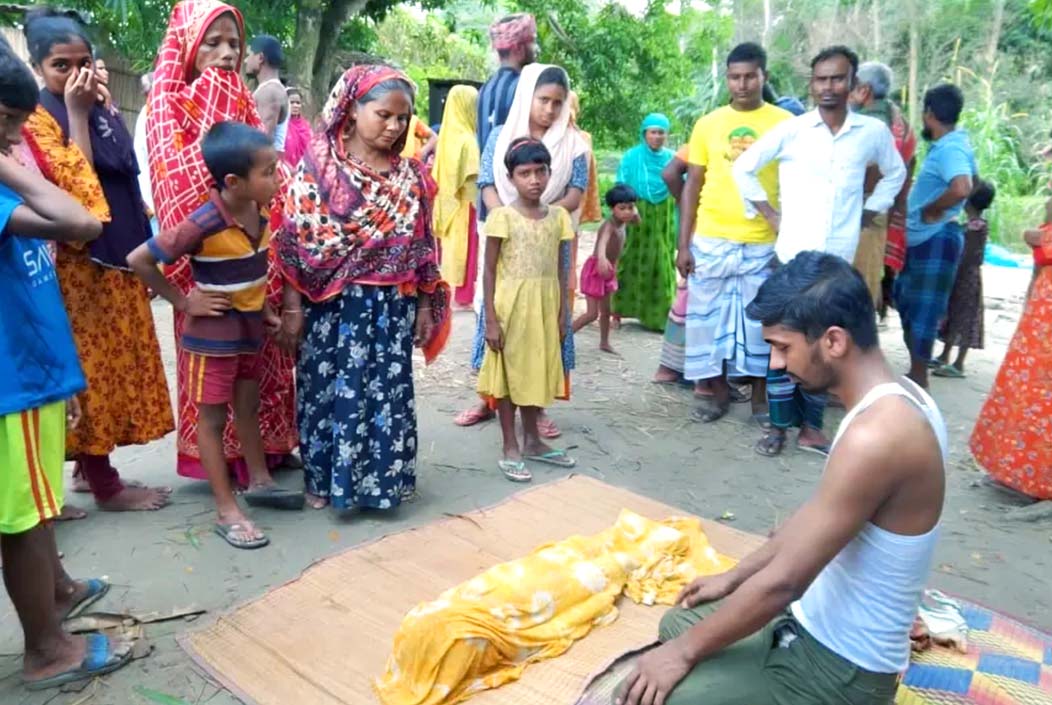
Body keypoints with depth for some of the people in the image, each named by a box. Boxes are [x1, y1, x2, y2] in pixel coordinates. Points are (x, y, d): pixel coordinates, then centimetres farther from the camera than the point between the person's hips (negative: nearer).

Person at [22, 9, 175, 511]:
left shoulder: (103, 113, 13)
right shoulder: (37, 119, -8)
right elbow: (74, 185, -23)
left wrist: (144, 247, 15)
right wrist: (77, 112, -18)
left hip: (118, 261, 8)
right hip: (79, 266, -8)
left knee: (116, 363, 12)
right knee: (90, 368, -1)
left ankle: (91, 465, 25)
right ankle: (105, 485, 8)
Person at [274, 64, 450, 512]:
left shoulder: (410, 176, 6)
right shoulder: (319, 164, -4)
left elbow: (422, 244, 9)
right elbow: (295, 238, -7)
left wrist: (425, 305, 6)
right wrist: (292, 305, -11)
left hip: (392, 306, 3)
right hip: (334, 303, -3)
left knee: (389, 394, 8)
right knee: (329, 390, 7)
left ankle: (380, 479, 24)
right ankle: (323, 479, 24)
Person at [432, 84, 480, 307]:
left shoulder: (448, 137, 8)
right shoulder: (467, 140, -16)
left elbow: (442, 176, 13)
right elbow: (472, 181, -20)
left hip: (449, 205, 8)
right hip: (465, 206, -8)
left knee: (453, 249, 14)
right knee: (466, 250, 0)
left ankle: (450, 290, 22)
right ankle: (465, 295, 6)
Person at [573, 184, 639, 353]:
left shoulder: (623, 222, 0)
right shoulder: (609, 225, -26)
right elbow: (603, 240, -50)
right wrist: (602, 258, -70)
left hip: (609, 271, 8)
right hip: (595, 269, -8)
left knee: (606, 310, 18)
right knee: (592, 313, -7)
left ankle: (604, 343, 31)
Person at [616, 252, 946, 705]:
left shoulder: (875, 436, -32)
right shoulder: (894, 401, 0)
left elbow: (782, 582, -27)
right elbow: (813, 519, 12)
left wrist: (686, 651, -14)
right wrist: (732, 578, 16)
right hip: (820, 624, 9)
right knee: (679, 621, 21)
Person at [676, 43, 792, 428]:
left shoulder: (785, 123, 1)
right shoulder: (708, 124, 4)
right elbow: (692, 186, 6)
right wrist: (683, 244, 0)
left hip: (764, 243, -1)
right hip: (710, 241, 2)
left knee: (759, 319, 7)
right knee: (709, 316, 7)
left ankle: (760, 396, 23)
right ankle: (718, 392, 24)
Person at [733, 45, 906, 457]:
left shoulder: (873, 132, 4)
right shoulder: (790, 130, -1)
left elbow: (895, 174, 21)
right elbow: (743, 168, 7)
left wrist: (866, 216, 12)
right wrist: (769, 214, 3)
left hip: (840, 259, 2)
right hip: (793, 256, -1)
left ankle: (811, 427, 20)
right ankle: (779, 425, 14)